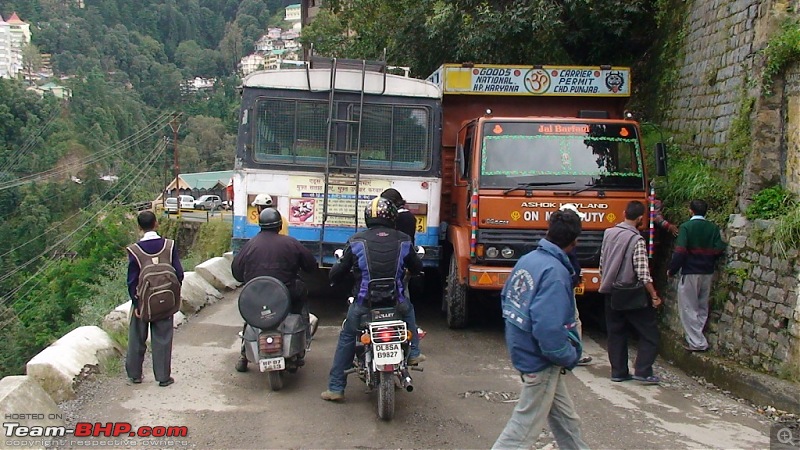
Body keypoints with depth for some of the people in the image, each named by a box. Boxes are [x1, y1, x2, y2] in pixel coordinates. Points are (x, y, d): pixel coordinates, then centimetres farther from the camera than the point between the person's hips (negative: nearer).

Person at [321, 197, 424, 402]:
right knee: (408, 309, 36)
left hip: (363, 304, -1)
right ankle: (413, 353, 34)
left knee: (346, 340, 17)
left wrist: (334, 274, 25)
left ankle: (335, 388, 17)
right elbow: (417, 268, 16)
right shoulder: (403, 240, 1)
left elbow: (337, 273, 1)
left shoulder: (356, 241, -4)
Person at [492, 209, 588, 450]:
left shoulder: (527, 259, 2)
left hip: (524, 349, 9)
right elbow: (549, 328, -31)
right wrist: (570, 357, -15)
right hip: (540, 360, -9)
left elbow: (506, 297, 13)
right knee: (525, 426, 2)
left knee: (566, 419, 22)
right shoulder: (555, 272, -24)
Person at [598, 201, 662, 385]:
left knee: (616, 333, 13)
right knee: (650, 333, 4)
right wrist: (654, 296, -11)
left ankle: (618, 372, 14)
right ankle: (643, 371, -1)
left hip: (610, 293, 6)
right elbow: (643, 273, -18)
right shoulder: (637, 240, -16)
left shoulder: (608, 233, 3)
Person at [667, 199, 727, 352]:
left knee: (689, 308, 3)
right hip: (707, 273, 5)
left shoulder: (686, 227, -11)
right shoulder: (713, 228, 2)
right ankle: (697, 338, 22)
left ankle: (697, 342, 1)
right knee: (702, 308, 16)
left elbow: (680, 252, -17)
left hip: (690, 272, -5)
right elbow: (719, 250, -1)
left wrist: (672, 270, -6)